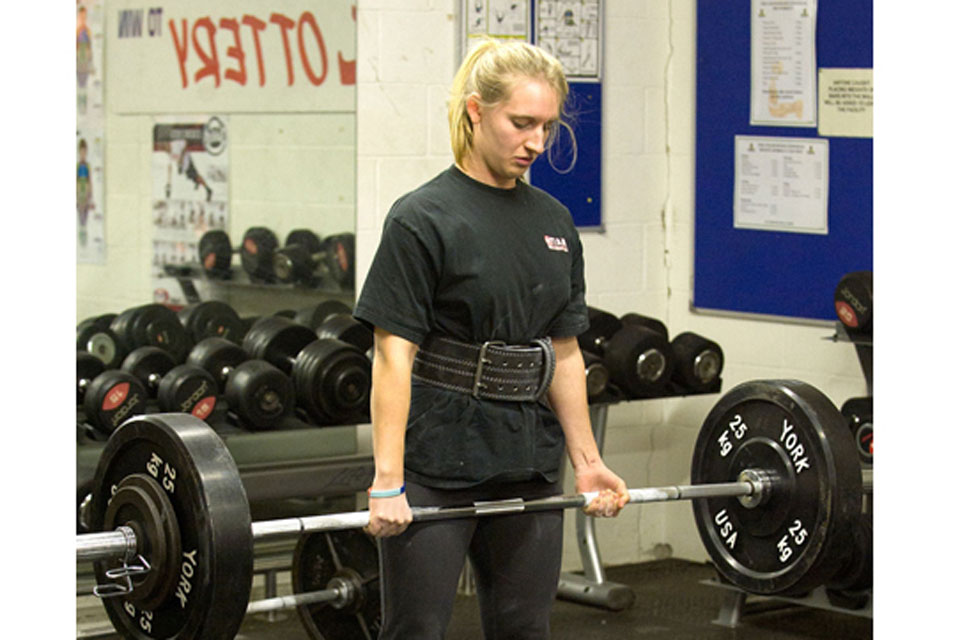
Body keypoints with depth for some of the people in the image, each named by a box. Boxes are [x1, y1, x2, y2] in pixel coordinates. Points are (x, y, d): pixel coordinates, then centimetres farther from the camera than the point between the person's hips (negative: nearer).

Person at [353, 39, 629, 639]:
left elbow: (565, 351, 14)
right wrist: (387, 481, -19)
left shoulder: (554, 220, 10)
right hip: (436, 467, -6)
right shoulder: (424, 219, -9)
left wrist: (588, 461, 11)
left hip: (528, 464, 6)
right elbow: (394, 354, -13)